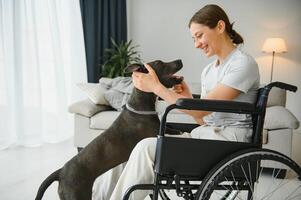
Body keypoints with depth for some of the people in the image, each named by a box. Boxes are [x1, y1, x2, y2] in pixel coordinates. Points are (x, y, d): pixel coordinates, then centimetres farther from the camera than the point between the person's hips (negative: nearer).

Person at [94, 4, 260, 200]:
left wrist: (156, 87, -13)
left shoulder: (244, 63, -9)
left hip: (229, 139, -8)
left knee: (147, 148, -22)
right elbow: (204, 119, 15)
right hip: (206, 134, 8)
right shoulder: (208, 70, 16)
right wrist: (188, 97, -2)